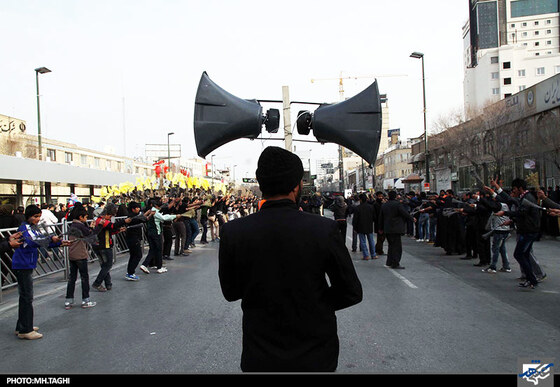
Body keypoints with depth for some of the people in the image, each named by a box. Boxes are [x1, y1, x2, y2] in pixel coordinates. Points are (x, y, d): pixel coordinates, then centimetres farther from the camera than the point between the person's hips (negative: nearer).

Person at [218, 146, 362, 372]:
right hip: (315, 357, 0)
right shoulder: (325, 229, -18)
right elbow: (352, 293, -8)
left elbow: (230, 292, -1)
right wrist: (313, 305, 4)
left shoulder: (232, 232, -15)